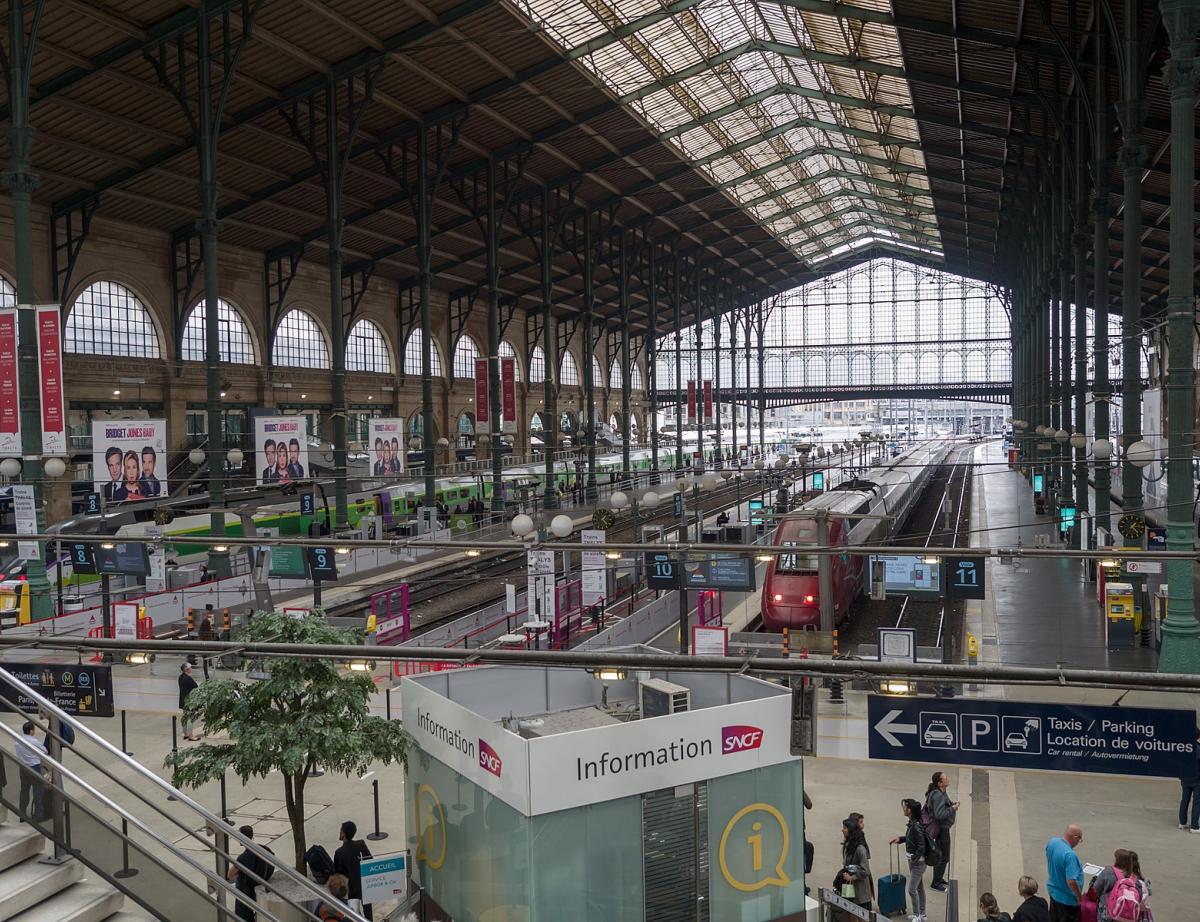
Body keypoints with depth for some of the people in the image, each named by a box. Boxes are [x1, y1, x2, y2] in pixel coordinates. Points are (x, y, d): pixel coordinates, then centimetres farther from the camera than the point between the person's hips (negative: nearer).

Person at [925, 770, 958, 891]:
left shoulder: (941, 792, 4)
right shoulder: (938, 795, -28)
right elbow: (939, 814, -31)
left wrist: (952, 804, 3)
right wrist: (952, 809, -21)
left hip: (943, 828, 10)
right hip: (941, 829, -10)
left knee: (940, 854, 23)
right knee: (944, 857, 1)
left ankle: (938, 878, 38)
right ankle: (936, 882, 13)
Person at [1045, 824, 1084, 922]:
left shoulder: (1052, 842, -7)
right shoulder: (1070, 855, -33)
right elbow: (1071, 881, -34)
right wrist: (1080, 896, -19)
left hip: (1053, 891, 8)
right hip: (1067, 899, -8)